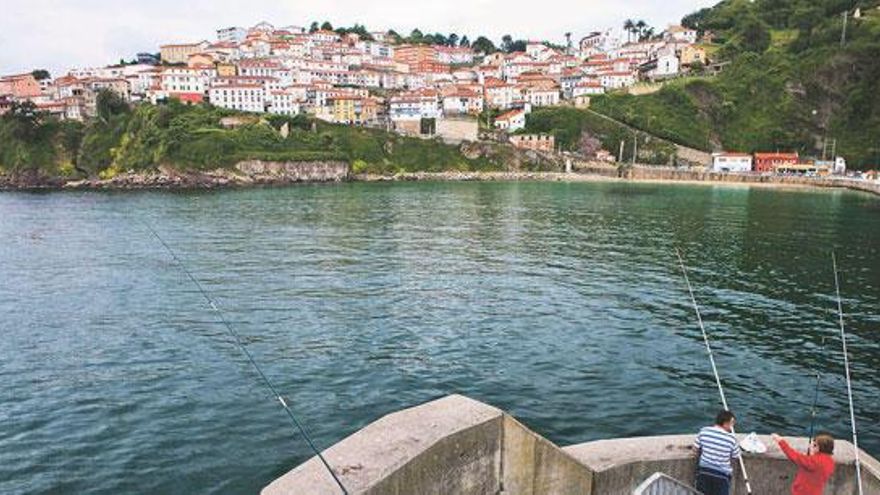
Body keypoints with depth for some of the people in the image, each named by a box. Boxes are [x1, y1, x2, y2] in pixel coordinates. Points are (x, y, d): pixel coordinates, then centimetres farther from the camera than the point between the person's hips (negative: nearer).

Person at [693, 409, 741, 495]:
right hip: (721, 475, -3)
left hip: (704, 471, 3)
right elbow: (736, 457, -1)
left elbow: (695, 448, 3)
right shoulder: (731, 439, -15)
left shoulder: (703, 431, -7)